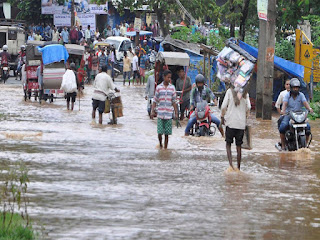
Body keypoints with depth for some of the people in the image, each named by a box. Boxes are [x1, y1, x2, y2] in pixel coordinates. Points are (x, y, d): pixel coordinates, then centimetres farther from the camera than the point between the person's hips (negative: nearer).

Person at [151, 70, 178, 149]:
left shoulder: (172, 88, 6)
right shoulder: (159, 87, 2)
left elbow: (174, 101, 9)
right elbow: (155, 100, 6)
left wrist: (176, 113, 6)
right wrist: (152, 111, -3)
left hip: (169, 115, 1)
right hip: (160, 114, -1)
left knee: (167, 133, 2)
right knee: (160, 132, -3)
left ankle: (165, 148, 12)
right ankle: (160, 144, 21)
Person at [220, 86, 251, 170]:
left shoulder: (230, 91, -5)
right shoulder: (245, 93, 2)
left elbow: (224, 106, -8)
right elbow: (248, 108, 0)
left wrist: (222, 117, 4)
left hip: (230, 122, -2)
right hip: (241, 123, 2)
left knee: (228, 144, 7)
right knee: (239, 146, 10)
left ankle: (231, 164, -12)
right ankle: (238, 167, 11)